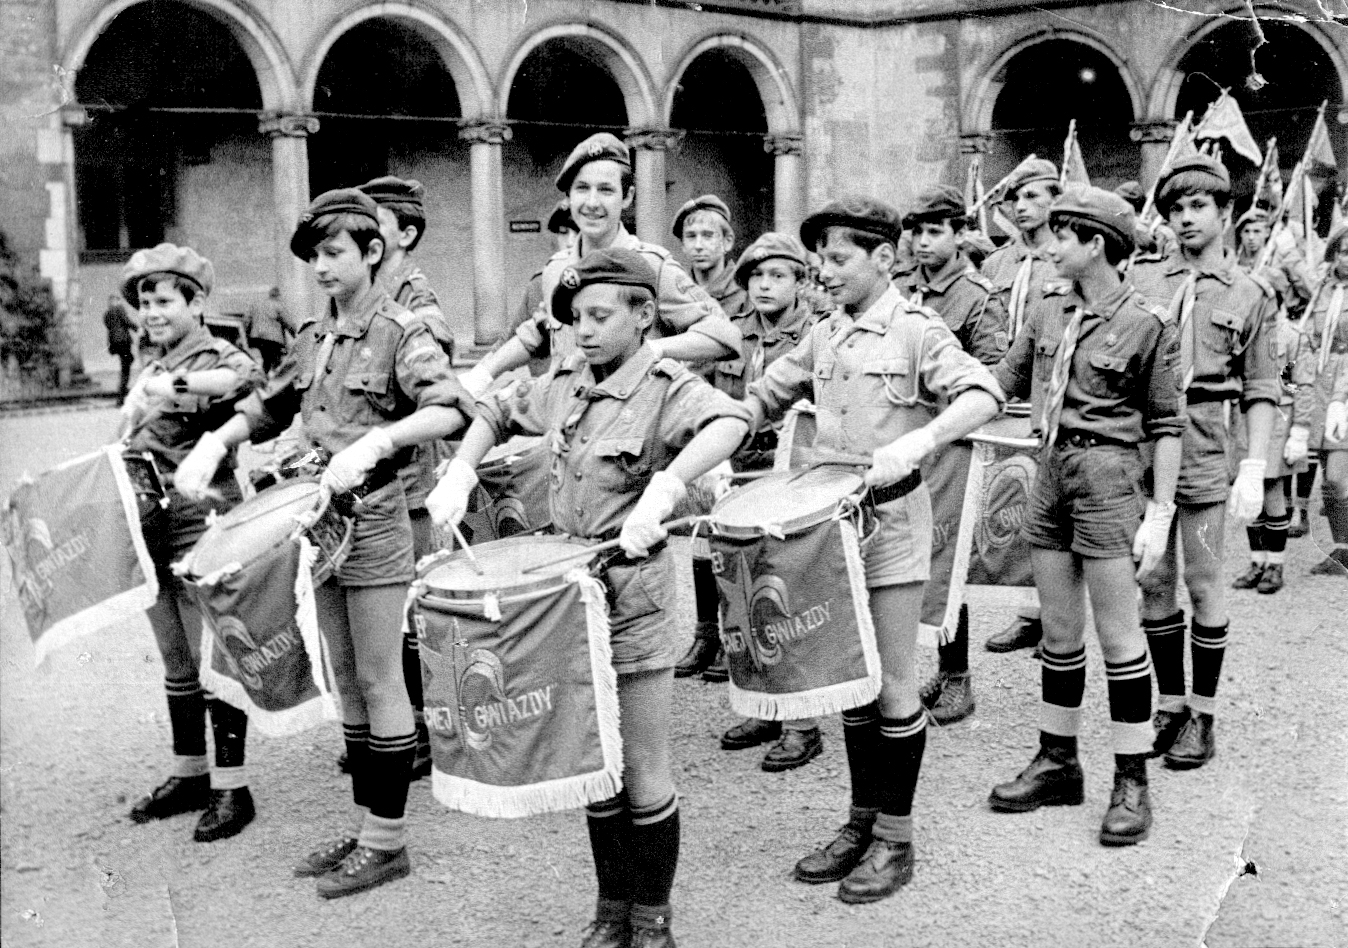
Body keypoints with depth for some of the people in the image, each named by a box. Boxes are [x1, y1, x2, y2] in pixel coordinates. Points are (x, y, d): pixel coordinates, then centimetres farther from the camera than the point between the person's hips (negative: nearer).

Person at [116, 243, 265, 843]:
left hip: (204, 528, -8)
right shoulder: (150, 372, 18)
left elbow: (248, 377, -31)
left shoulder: (216, 358, -6)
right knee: (176, 665, 15)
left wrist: (171, 384, -35)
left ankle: (231, 788, 5)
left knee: (214, 660, -4)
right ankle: (189, 774, 27)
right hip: (153, 530, 8)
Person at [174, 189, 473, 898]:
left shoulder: (400, 334, -10)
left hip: (375, 517, -7)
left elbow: (452, 407, -25)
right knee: (347, 682, 13)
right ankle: (365, 826, 24)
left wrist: (371, 443, -36)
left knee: (378, 681, -1)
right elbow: (267, 408, 22)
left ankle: (387, 841, 10)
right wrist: (214, 442, 5)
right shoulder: (314, 339, 12)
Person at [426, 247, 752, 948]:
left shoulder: (666, 387, -14)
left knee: (643, 774, 5)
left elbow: (729, 422, -34)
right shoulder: (563, 382, 6)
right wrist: (460, 473, 5)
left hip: (635, 598, -6)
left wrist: (664, 489, -47)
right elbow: (495, 412, 22)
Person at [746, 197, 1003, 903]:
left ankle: (896, 839, 14)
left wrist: (914, 443, -36)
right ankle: (862, 821, 26)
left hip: (892, 520, -6)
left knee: (891, 683, 2)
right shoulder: (824, 336, 10)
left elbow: (983, 395, -22)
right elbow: (765, 397, 17)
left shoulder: (915, 330, -9)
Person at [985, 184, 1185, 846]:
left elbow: (1167, 426, -5)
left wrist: (1160, 513, -9)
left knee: (1118, 636, -1)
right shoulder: (1048, 319, 10)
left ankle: (1132, 785, 10)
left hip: (1108, 475, -6)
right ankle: (1058, 765, 24)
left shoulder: (1146, 325, -7)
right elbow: (996, 388, 14)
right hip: (1051, 470, 6)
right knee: (1058, 635, 12)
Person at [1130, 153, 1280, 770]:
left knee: (1203, 583, 4)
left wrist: (1254, 468, -8)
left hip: (1202, 445, -2)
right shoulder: (1141, 280, 10)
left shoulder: (1251, 295, 5)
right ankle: (1169, 705, 22)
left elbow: (1261, 393, 1)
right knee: (1153, 581, 9)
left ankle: (1202, 717, 15)